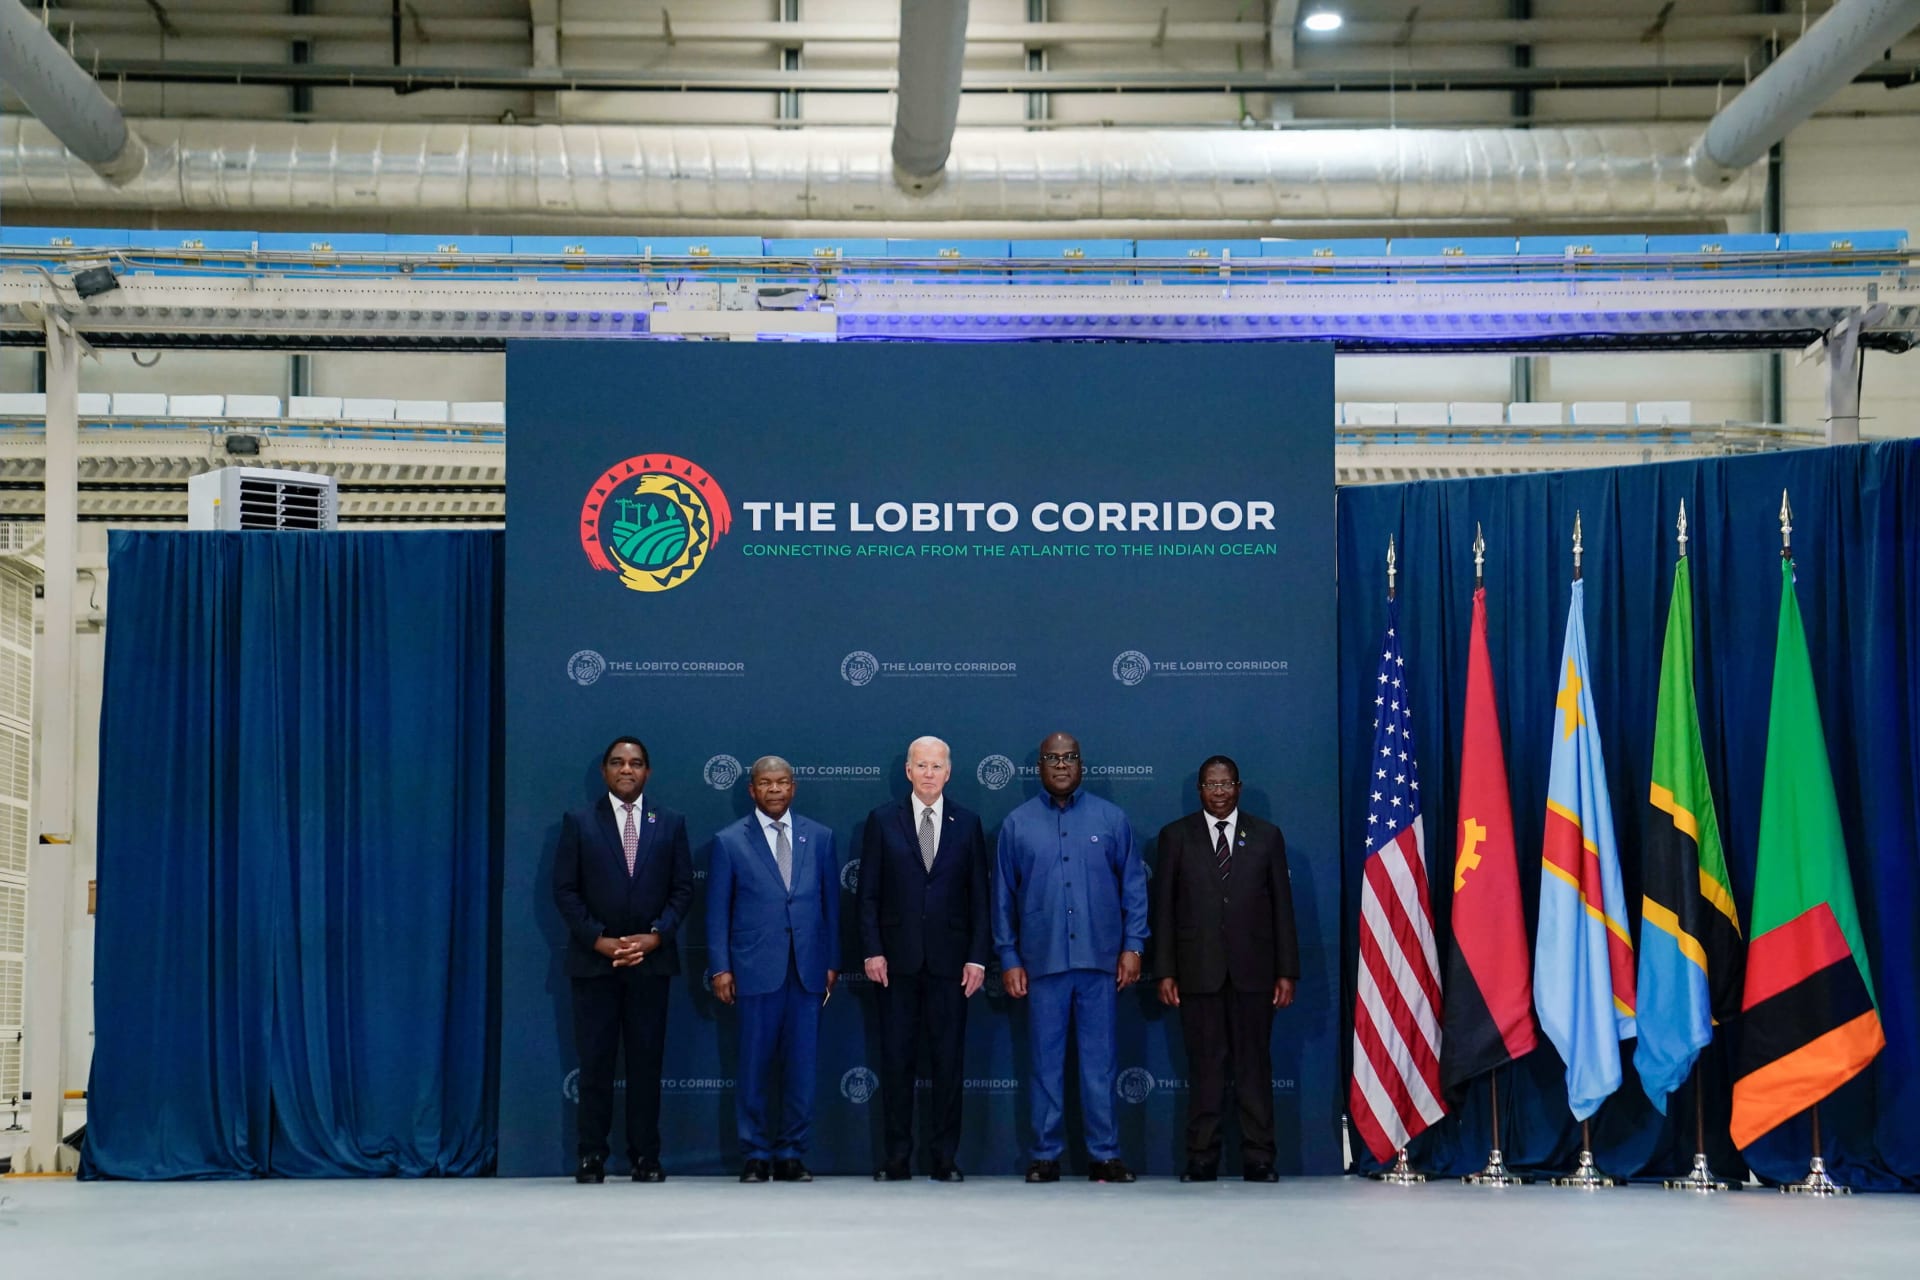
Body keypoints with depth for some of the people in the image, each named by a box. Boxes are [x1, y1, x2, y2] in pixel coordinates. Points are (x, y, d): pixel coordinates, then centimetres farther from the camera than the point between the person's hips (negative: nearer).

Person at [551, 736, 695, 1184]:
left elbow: (683, 889, 6)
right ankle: (592, 1156, 5)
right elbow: (565, 890, 1)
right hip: (594, 961, -1)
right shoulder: (579, 823, 5)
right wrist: (600, 940, -9)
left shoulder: (670, 823, 8)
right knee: (595, 1061, 0)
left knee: (646, 1060, 3)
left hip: (651, 958, 1)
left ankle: (645, 1156, 8)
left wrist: (655, 936, -8)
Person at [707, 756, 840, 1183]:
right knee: (755, 1066, 1)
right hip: (756, 968, -2)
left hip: (807, 968, 2)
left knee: (801, 1066, 2)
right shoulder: (729, 841, 5)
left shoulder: (819, 838, 11)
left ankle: (792, 1155, 11)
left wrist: (832, 962, 8)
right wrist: (720, 967, -1)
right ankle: (756, 1155, 10)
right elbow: (717, 910, 5)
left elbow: (831, 903, 12)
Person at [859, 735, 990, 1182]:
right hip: (898, 960, 0)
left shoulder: (967, 823, 7)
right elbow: (868, 892, 4)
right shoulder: (883, 821, 5)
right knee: (896, 1060, 3)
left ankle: (944, 1158, 10)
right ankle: (898, 1158, 10)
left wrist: (977, 958, -1)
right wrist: (872, 950, -5)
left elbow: (979, 895, 5)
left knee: (948, 1061, 3)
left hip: (949, 959, 0)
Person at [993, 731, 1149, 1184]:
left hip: (1099, 960, 0)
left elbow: (1133, 885, 6)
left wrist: (1133, 945, -1)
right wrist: (1009, 958, 3)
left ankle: (1104, 1154, 9)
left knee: (1099, 1061, 2)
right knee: (1046, 1061, 5)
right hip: (1042, 960, 0)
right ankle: (1045, 1155, 12)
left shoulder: (1110, 819, 5)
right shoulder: (1017, 823, 6)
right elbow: (1003, 896, 7)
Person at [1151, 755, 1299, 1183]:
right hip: (1198, 971, 0)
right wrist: (1165, 972, -2)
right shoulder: (1176, 836, 8)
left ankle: (1258, 1159, 6)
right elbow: (1163, 907, 5)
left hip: (1252, 970, 0)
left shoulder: (1266, 836, 10)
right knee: (1205, 1068, 1)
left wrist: (1287, 972, 2)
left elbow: (1282, 906, 8)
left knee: (1254, 1067, 2)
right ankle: (1202, 1159, 6)